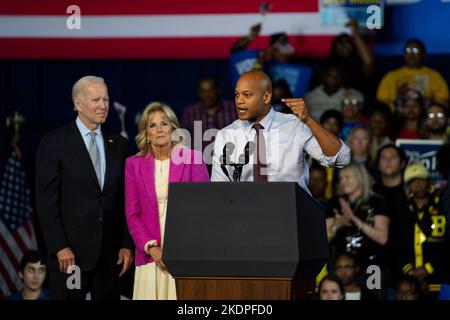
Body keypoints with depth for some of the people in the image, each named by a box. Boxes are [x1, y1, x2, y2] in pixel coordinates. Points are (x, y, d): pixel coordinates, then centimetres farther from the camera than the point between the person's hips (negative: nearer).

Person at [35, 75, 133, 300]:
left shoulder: (118, 144, 11)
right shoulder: (54, 142, -2)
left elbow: (125, 201, 12)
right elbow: (45, 201, -6)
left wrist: (126, 245, 3)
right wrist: (59, 247, -12)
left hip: (110, 253, 4)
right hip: (70, 251, -4)